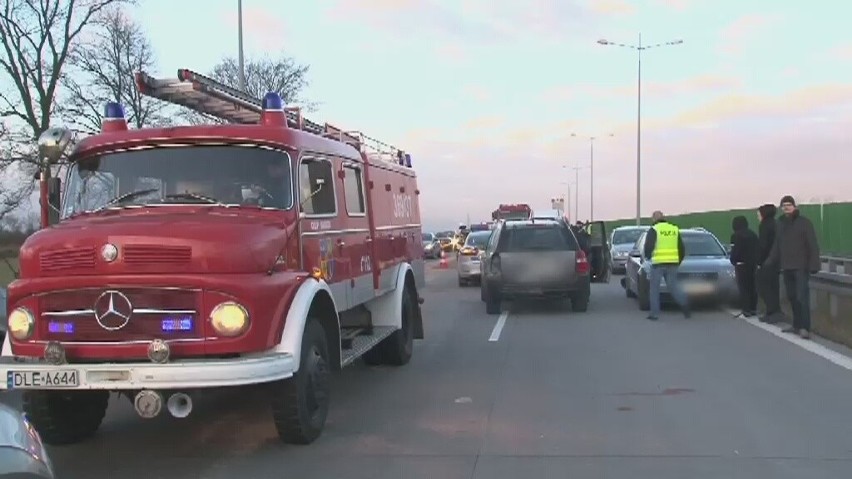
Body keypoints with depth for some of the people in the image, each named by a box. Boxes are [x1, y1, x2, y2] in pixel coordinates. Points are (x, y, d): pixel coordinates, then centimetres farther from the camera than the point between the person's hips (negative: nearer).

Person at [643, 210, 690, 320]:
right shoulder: (675, 229, 13)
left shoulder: (654, 230, -3)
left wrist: (647, 256, 12)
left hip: (658, 263, -4)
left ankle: (654, 313, 4)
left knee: (654, 287, 6)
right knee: (673, 286, 10)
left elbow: (648, 246, -8)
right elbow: (682, 248, 15)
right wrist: (678, 261, 25)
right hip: (672, 263, 4)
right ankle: (684, 303, -12)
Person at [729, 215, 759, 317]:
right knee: (753, 287, 13)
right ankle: (753, 309, 17)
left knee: (743, 288, -4)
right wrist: (755, 261, 13)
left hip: (741, 264, -7)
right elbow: (757, 249, 9)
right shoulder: (753, 234, 9)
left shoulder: (736, 236, -12)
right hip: (753, 263, 7)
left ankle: (746, 311, -7)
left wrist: (733, 261, -2)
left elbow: (734, 251, -16)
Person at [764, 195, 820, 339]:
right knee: (792, 297, 9)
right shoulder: (780, 224, 13)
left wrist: (814, 265, -16)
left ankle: (805, 328, -10)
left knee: (802, 297, -10)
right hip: (786, 267, 6)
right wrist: (770, 261, 10)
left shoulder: (804, 223, -5)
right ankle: (797, 325, 17)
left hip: (801, 267, -6)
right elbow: (776, 245, 18)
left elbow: (813, 245, -9)